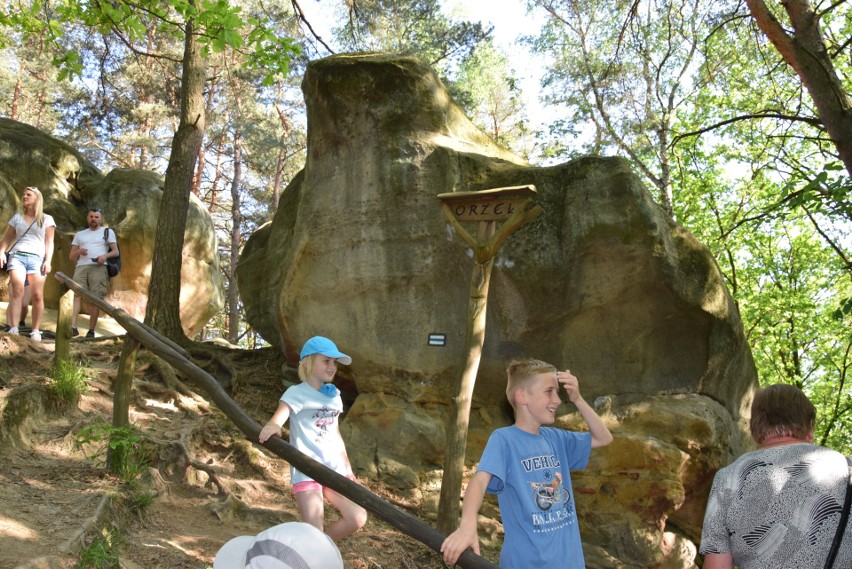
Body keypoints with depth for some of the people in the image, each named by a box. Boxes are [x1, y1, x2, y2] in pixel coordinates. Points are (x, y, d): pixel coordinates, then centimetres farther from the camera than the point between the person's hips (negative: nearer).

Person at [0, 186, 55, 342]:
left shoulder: (46, 219, 13)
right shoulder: (17, 217, 19)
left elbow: (49, 242, 7)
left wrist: (48, 261, -4)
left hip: (37, 258, -1)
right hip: (17, 255, 1)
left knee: (37, 295, -10)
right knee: (17, 290, -17)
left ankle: (36, 331, -7)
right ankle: (13, 329, -21)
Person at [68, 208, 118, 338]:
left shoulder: (108, 232, 19)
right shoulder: (79, 234, 27)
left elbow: (116, 252, 8)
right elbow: (71, 257, 23)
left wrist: (105, 255, -13)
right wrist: (78, 251, -1)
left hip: (99, 267, -2)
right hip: (81, 267, 2)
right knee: (76, 294, -17)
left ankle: (91, 330, -8)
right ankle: (73, 327, -27)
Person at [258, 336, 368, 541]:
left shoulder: (334, 395, 13)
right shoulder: (297, 393, -7)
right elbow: (281, 413, -27)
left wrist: (347, 467, 24)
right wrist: (273, 425, -51)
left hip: (334, 468, 6)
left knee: (357, 518, -2)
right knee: (314, 532, -15)